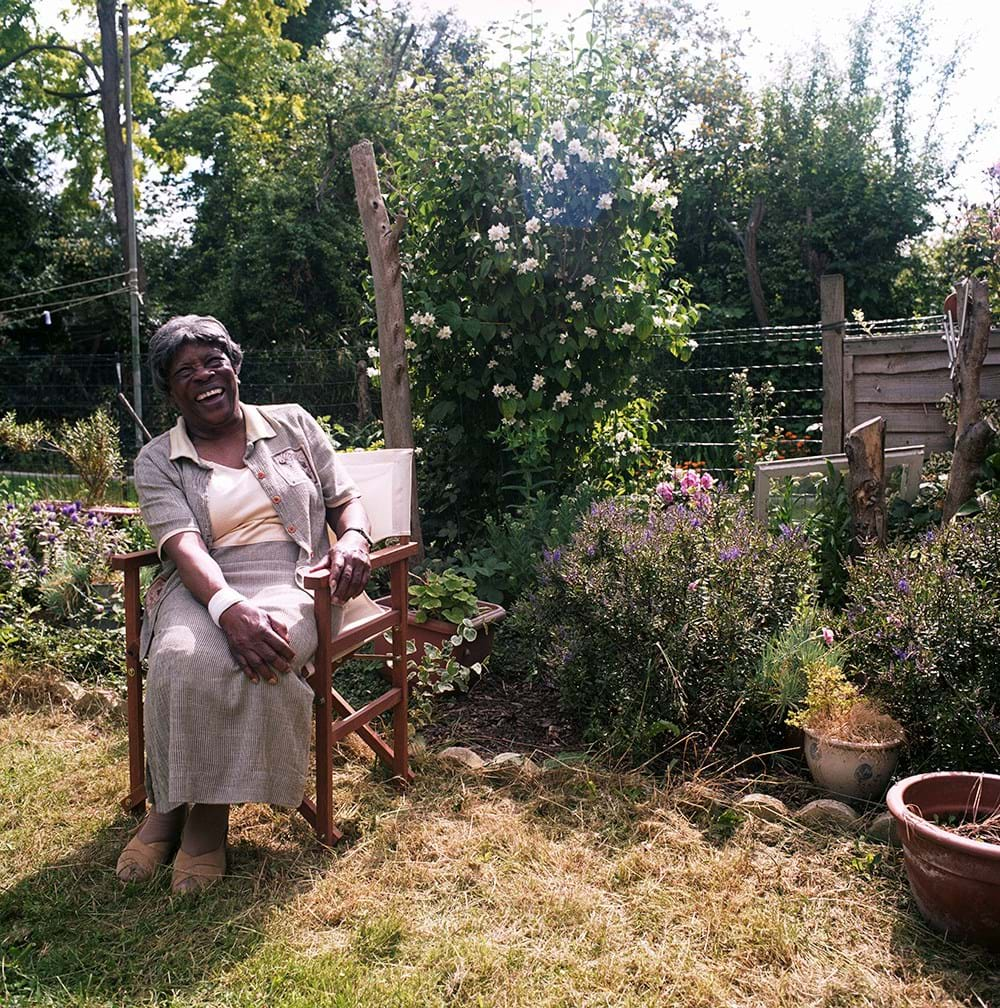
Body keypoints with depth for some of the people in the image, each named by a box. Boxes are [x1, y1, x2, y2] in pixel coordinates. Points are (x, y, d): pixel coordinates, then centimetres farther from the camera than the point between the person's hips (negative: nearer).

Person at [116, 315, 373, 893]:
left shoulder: (292, 424, 14)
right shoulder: (158, 462, 9)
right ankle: (171, 804, -12)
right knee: (183, 658, -34)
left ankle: (211, 812, -15)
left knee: (264, 659, -35)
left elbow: (346, 499, 13)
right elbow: (182, 545, -9)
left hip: (292, 584, 0)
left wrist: (354, 540, -14)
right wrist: (229, 608, -30)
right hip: (205, 590, 1)